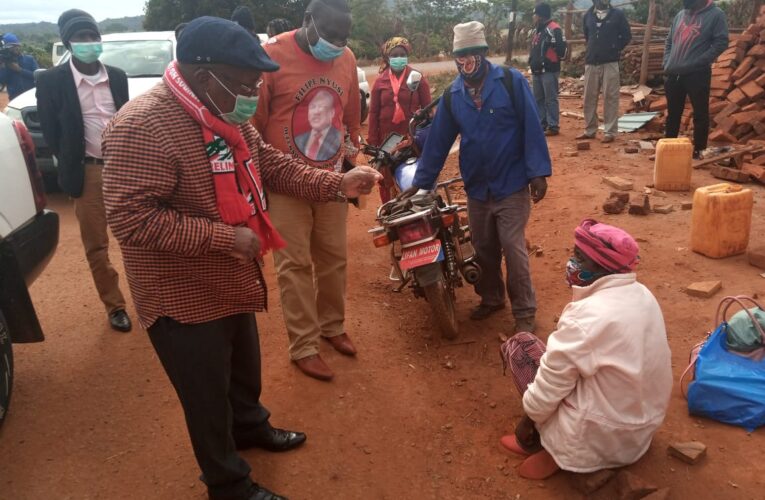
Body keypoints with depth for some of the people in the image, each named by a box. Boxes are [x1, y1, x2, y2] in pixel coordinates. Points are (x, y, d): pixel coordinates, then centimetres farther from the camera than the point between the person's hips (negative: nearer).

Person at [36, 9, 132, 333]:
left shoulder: (117, 76, 6)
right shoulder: (52, 80, -4)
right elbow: (50, 132, 0)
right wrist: (72, 166, 0)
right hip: (88, 172, -2)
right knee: (96, 246, 6)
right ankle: (115, 307, 21)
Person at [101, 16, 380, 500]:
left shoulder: (227, 114, 1)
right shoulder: (143, 126, -28)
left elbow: (271, 165, 8)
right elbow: (130, 217, -31)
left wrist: (338, 183, -4)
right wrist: (224, 237, -29)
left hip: (231, 284, 8)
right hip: (185, 298, -8)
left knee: (245, 371, 29)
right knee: (209, 398, 12)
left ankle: (250, 427, 57)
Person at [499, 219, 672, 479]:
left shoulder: (586, 316, -28)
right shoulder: (643, 296, -2)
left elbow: (547, 390, -19)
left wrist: (528, 419, 0)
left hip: (597, 439, -8)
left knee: (519, 344, 0)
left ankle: (548, 443, 7)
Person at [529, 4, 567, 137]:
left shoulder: (554, 29, -11)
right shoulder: (538, 30, 19)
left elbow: (561, 47, -19)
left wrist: (553, 60, -9)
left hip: (549, 71, -10)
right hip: (537, 71, 10)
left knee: (551, 99, -7)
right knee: (538, 99, 12)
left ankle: (553, 126, -4)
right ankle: (542, 124, 20)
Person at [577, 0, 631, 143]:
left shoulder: (617, 14, 2)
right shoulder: (588, 15, 9)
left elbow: (627, 36, 7)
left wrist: (615, 50, 2)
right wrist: (593, 49, 15)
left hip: (610, 62, -3)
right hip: (591, 62, 3)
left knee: (610, 98, -4)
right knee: (589, 97, 7)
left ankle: (610, 132, 0)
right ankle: (589, 130, 17)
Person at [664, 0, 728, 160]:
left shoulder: (716, 14, -3)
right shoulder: (680, 15, 14)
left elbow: (721, 43, -9)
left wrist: (695, 63, -17)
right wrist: (667, 62, 5)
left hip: (697, 74, -5)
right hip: (674, 74, 6)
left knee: (700, 114, 2)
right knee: (673, 113, 13)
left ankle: (698, 150, 10)